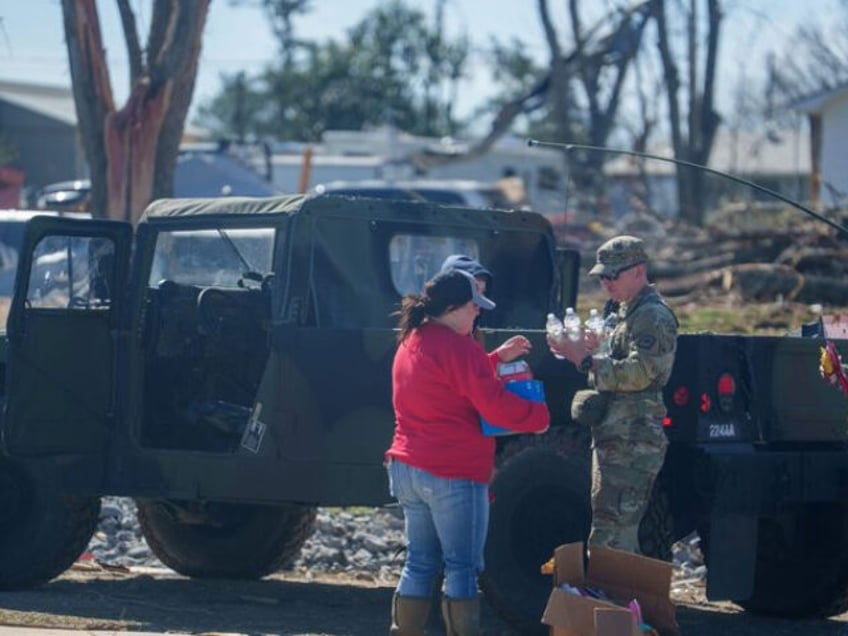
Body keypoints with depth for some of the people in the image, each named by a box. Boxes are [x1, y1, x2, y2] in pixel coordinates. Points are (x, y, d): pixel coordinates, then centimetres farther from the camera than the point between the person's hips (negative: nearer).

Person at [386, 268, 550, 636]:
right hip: (453, 474, -9)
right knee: (462, 568, -3)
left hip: (408, 468, 9)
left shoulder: (411, 343, 12)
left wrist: (495, 359, 19)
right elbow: (494, 406, -19)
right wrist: (539, 416, -7)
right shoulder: (457, 348, -16)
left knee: (419, 564, 14)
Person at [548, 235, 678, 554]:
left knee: (609, 539, -14)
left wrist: (587, 360, -21)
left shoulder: (654, 317, -11)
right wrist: (588, 353, 9)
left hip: (632, 445, -11)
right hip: (614, 439, 11)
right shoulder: (628, 313, 22)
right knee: (620, 535, 16)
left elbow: (639, 373, -21)